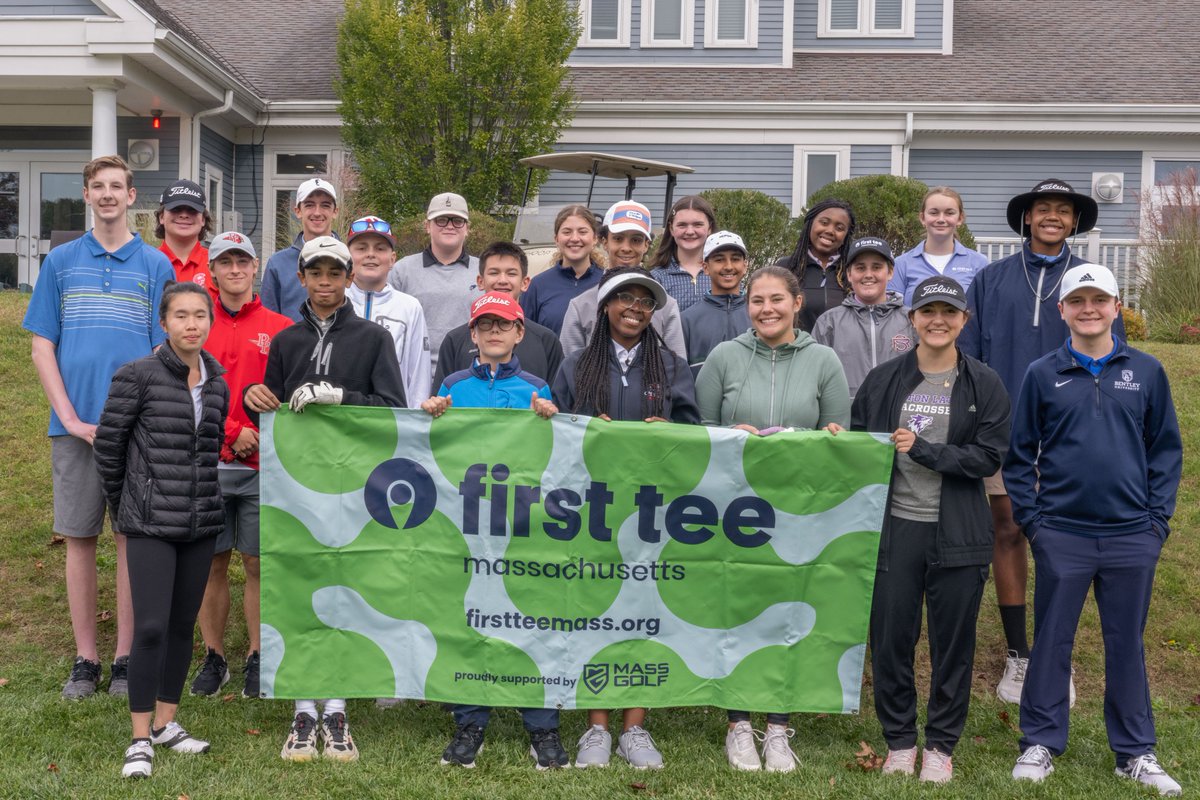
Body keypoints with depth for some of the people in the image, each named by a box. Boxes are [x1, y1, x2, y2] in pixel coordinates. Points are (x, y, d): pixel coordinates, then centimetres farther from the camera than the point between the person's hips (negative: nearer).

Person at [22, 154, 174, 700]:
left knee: (133, 538, 3)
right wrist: (72, 419, -6)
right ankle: (85, 659, 15)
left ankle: (126, 657, 13)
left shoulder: (155, 265, 6)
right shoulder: (61, 261, 9)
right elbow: (42, 348, 5)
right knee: (79, 539, 5)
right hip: (75, 425, 1)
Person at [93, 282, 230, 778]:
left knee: (184, 625, 11)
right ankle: (141, 738, 2)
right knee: (151, 627, -8)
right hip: (151, 524, -5)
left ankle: (166, 722, 24)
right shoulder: (138, 376, -8)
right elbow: (108, 441, -2)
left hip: (201, 522, 5)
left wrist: (203, 497, 12)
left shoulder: (217, 384, 7)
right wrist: (123, 503, 6)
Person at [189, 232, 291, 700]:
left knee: (257, 562, 4)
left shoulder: (280, 328, 4)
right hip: (207, 464, 1)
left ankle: (257, 658, 16)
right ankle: (213, 657, 19)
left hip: (261, 466, -1)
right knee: (212, 563, 7)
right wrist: (232, 432, -9)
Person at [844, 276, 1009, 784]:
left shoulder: (985, 386, 1)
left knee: (953, 642, 7)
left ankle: (941, 745, 22)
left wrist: (924, 450, -15)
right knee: (890, 638, 5)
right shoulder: (883, 381, 5)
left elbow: (990, 456, -6)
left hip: (957, 535, -1)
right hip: (894, 528, 1)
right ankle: (899, 740, 22)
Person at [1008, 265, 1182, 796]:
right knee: (1051, 640, 6)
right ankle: (1039, 744, 18)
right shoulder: (1043, 375, 2)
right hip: (1061, 536, -1)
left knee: (1127, 642, 10)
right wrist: (1030, 518, -1)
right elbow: (1020, 453, 5)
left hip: (1132, 537, 1)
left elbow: (1166, 449, 7)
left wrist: (1157, 518, 0)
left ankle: (1135, 752, 22)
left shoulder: (1146, 372, 4)